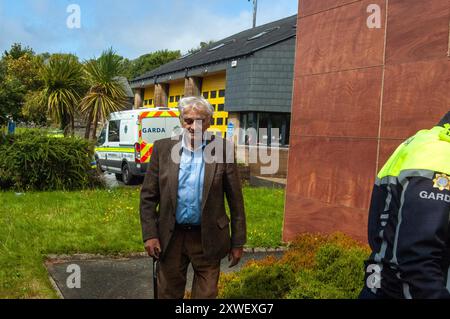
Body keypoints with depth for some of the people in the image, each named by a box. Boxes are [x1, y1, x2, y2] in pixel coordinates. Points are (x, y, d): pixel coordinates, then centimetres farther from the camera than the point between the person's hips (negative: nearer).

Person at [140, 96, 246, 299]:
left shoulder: (222, 149, -6)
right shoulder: (163, 148, -1)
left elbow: (235, 200, -2)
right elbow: (148, 196, 2)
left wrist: (238, 242, -1)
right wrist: (149, 234, -5)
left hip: (208, 239, -1)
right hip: (170, 237, 2)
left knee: (206, 294, 11)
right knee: (168, 293, 15)